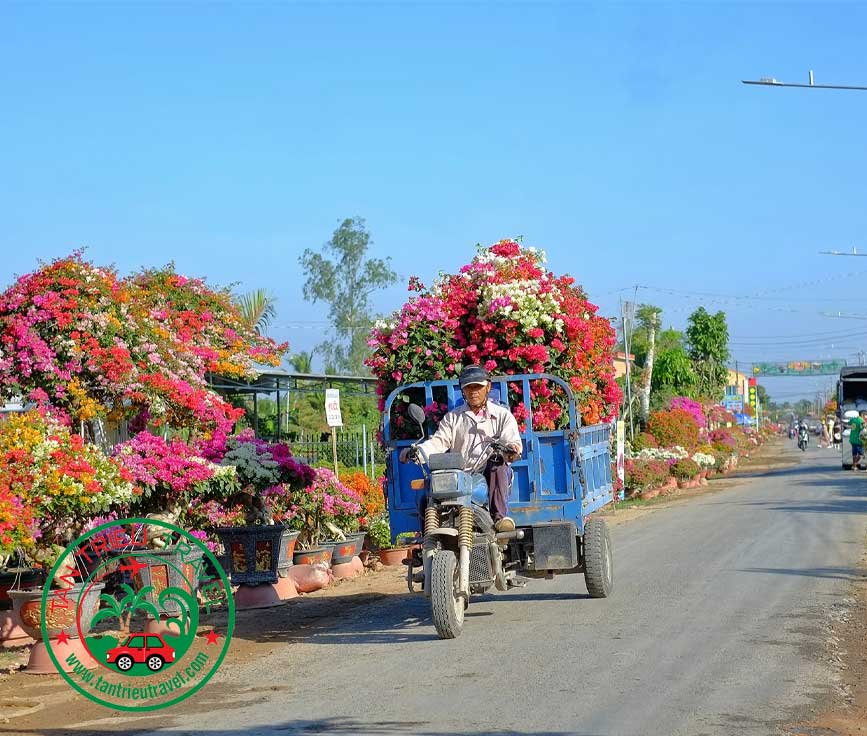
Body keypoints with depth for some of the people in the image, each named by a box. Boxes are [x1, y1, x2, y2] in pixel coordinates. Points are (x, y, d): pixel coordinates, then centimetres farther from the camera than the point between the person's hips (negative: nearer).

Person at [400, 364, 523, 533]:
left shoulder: (502, 415, 15)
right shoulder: (453, 417, 22)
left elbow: (514, 442, 1)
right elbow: (439, 441, 8)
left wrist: (512, 449, -26)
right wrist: (417, 451, -14)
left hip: (491, 476, -2)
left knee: (498, 466, -34)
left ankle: (500, 516, -40)